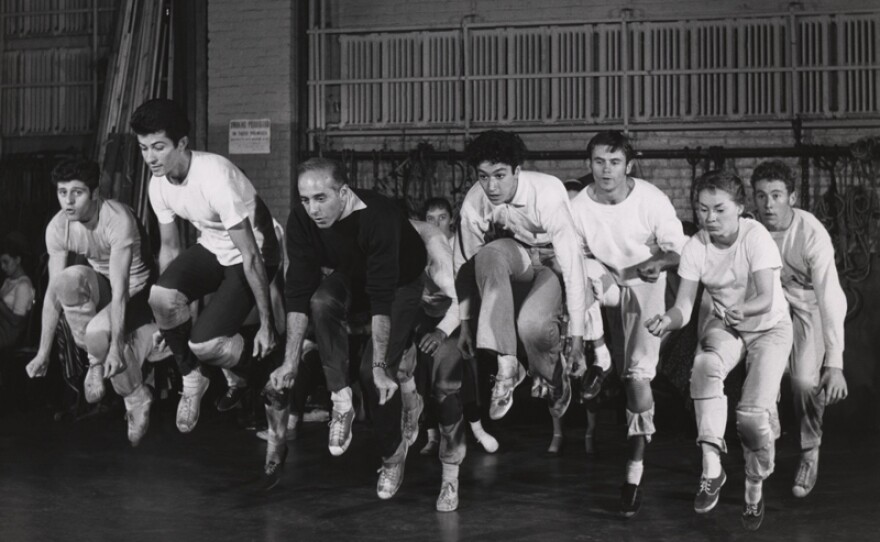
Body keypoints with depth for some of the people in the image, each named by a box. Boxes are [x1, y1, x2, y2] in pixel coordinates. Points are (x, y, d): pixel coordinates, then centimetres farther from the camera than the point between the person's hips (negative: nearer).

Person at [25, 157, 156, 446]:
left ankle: (137, 398, -5)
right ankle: (95, 360, -8)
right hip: (101, 288, 4)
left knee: (98, 332, -33)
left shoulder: (118, 219, -30)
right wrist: (43, 352, -12)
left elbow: (120, 289, -33)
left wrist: (115, 346, -36)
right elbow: (54, 291, -12)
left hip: (136, 290, -4)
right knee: (69, 278, -29)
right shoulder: (58, 227, -15)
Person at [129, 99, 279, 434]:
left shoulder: (215, 177, -31)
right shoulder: (159, 184, -9)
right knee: (161, 295, -24)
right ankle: (191, 380, 0)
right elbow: (169, 248, 6)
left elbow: (250, 257, -27)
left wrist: (267, 324, -23)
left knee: (203, 344, -21)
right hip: (211, 249, 6)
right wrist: (166, 318, 10)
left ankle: (254, 373, 14)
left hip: (255, 253, -6)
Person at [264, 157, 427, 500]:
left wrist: (380, 367, -39)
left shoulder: (379, 217, -39)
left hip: (401, 281, -4)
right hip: (350, 277, 4)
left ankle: (392, 453, 8)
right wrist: (291, 362, -26)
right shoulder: (301, 220, -24)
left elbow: (382, 296, -39)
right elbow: (299, 292, -23)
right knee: (321, 301, -32)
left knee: (375, 372, -18)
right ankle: (341, 401, -20)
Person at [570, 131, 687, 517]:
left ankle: (636, 469, 2)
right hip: (605, 282, 1)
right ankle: (600, 358, -15)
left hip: (645, 286, -1)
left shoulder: (651, 200, -22)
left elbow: (680, 251, -14)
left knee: (639, 375, -8)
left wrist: (659, 262, -35)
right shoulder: (578, 207, -18)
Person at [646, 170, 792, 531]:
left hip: (770, 328, -2)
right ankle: (711, 469, -25)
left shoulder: (755, 236, -24)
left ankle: (755, 490, 11)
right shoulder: (695, 247, -14)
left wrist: (743, 309, -53)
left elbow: (766, 298, -32)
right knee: (705, 368, -33)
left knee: (753, 413, -18)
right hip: (723, 326, 2)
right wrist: (667, 321, -41)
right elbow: (683, 308, -18)